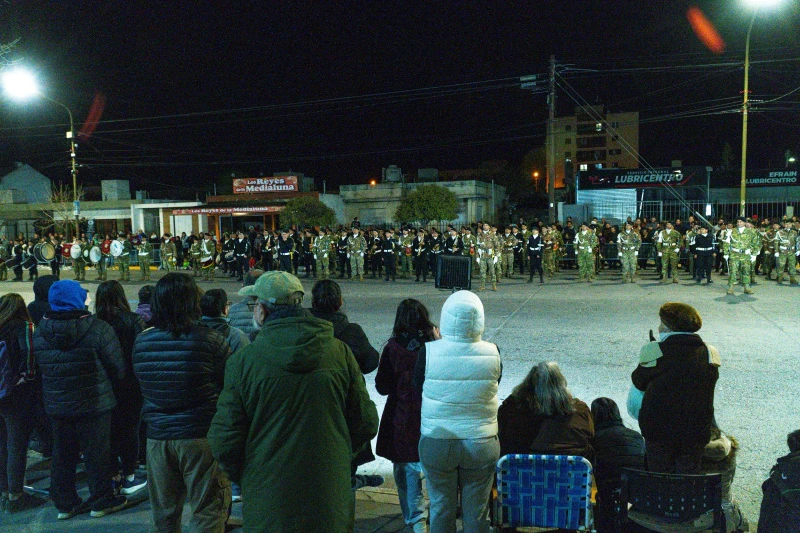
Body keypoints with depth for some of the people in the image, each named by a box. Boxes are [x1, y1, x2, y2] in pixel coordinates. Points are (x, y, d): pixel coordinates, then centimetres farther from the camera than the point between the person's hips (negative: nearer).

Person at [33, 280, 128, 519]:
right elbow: (117, 367, -13)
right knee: (97, 453, 8)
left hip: (56, 405, 5)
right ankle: (101, 501, 20)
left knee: (62, 455, 17)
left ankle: (65, 503, 28)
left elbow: (37, 367, 9)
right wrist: (111, 388, 7)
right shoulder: (99, 329, -19)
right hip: (94, 403, -5)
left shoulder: (39, 332, -2)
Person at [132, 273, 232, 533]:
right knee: (208, 511, 8)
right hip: (200, 436, -4)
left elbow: (141, 386, 12)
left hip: (157, 436, 5)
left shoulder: (141, 341, -1)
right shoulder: (210, 340, -16)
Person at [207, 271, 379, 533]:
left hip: (267, 508, -1)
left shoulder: (242, 361, -12)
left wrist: (247, 480, 10)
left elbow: (224, 442, -9)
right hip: (331, 502, 2)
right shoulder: (340, 352, -7)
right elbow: (365, 425, -2)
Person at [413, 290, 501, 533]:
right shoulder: (492, 353, -13)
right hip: (481, 445, 1)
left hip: (436, 444, -1)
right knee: (476, 513, 16)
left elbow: (418, 385, -1)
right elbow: (494, 385, 2)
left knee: (441, 508, 16)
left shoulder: (429, 351, -17)